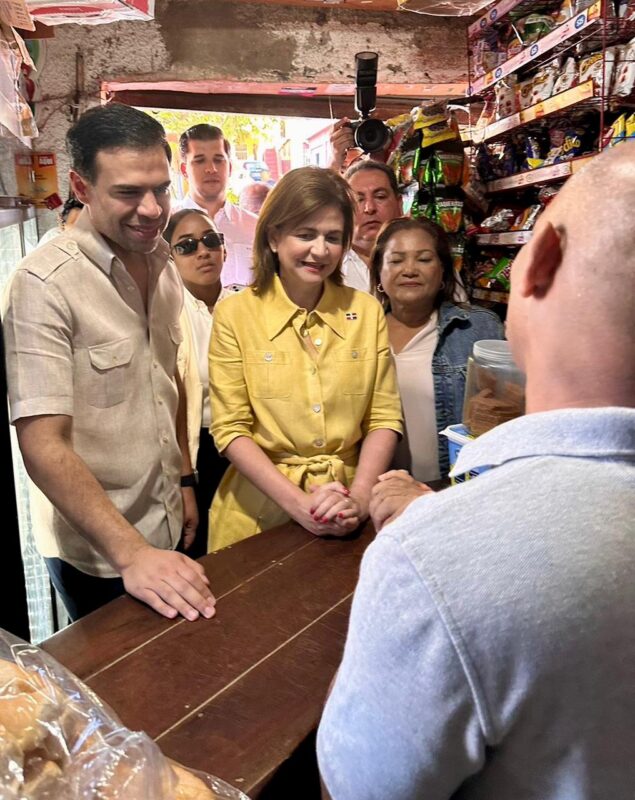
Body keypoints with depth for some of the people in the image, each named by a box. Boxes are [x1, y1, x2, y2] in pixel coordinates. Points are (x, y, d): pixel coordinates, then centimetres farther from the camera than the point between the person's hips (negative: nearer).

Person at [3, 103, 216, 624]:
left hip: (167, 530, 7)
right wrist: (131, 553, -30)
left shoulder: (163, 266, 2)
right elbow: (43, 443, -25)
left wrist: (185, 478, 10)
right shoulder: (45, 283, -21)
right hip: (97, 553, -6)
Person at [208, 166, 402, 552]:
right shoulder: (235, 314, -7)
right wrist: (300, 504, -18)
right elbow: (231, 429, -9)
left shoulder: (367, 311, 0)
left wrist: (358, 500, -15)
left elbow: (384, 418, -1)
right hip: (260, 511, -2)